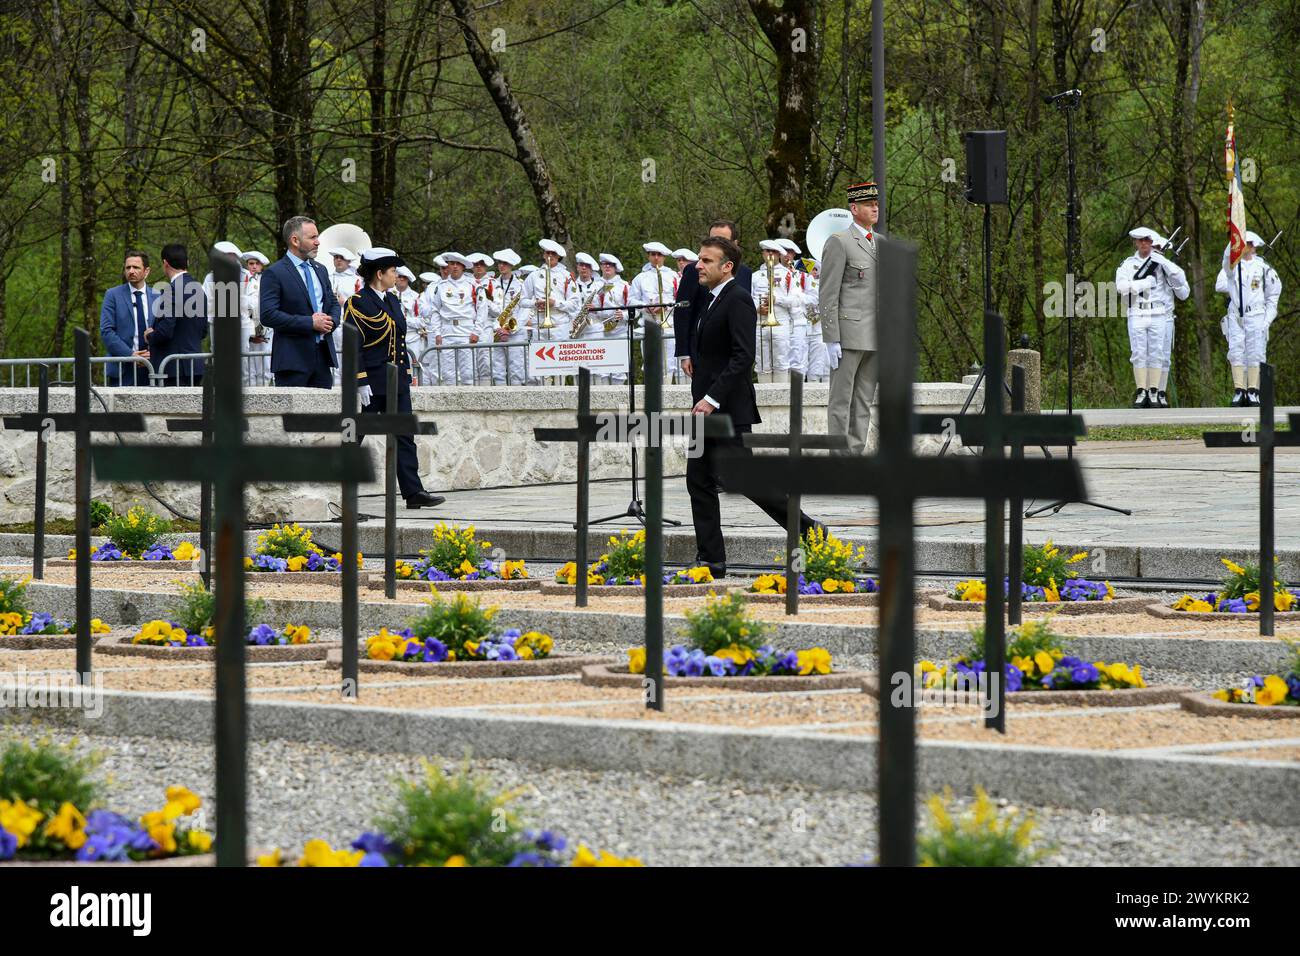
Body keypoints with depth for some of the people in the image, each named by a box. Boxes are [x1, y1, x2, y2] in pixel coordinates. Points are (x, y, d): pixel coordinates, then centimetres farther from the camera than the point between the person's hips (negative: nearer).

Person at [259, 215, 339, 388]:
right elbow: (268, 315, -16)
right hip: (293, 359, -7)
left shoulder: (320, 270, 17)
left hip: (323, 355, 7)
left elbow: (333, 304, 25)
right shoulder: (274, 274, -7)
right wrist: (310, 323, -17)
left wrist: (331, 321, 0)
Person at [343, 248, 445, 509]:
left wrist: (406, 375, 17)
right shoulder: (357, 303, -10)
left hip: (397, 382, 8)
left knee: (404, 437, 3)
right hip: (372, 383, -8)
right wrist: (360, 383, -19)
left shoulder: (393, 301, 15)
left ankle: (413, 492, 1)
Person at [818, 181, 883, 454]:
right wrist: (831, 340, -15)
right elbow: (827, 295, -9)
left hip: (876, 337, 7)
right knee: (841, 401, -4)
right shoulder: (838, 242, -5)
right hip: (848, 335, -7)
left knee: (864, 402, 8)